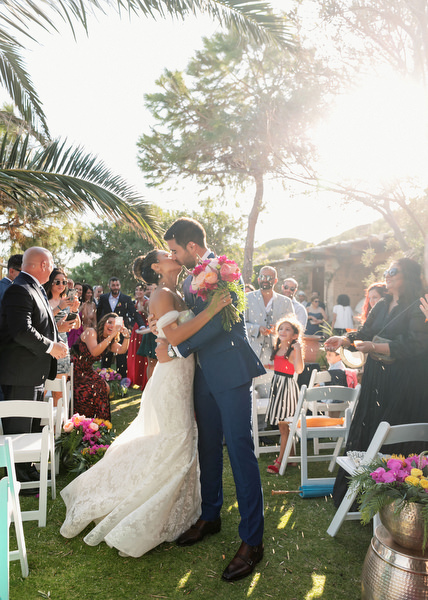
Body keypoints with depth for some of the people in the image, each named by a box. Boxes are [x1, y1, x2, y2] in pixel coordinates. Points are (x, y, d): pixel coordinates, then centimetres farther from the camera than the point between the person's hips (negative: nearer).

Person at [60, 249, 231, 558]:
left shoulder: (177, 295, 16)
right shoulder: (162, 294, -13)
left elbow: (191, 333, 15)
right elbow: (174, 335, -26)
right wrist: (209, 311, -28)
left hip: (182, 379, 9)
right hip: (171, 379, -9)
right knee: (175, 446, -4)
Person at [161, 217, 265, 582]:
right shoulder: (191, 277, 13)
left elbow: (217, 322, -21)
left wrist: (176, 347, -16)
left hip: (231, 372, -8)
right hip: (205, 373, 8)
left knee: (240, 450, -4)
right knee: (208, 446, 17)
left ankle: (252, 541, 8)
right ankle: (210, 516, 35)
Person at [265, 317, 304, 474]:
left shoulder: (293, 350, -12)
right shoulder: (278, 348, 11)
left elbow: (299, 369, -28)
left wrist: (298, 349, -30)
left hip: (287, 387, -8)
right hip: (277, 385, 8)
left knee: (284, 426, -2)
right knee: (282, 426, 14)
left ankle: (280, 461, 5)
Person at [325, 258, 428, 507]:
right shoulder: (381, 306, 12)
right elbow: (365, 332, 12)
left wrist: (374, 347, -21)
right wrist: (343, 340, -6)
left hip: (404, 383, -7)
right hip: (376, 380, 7)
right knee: (367, 430, 10)